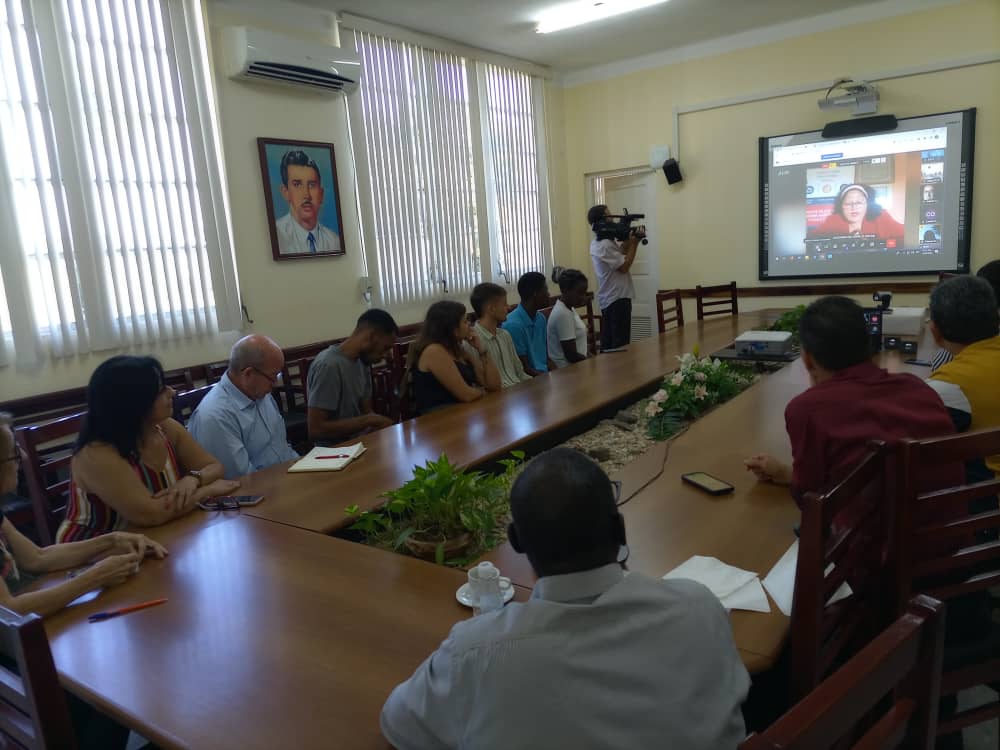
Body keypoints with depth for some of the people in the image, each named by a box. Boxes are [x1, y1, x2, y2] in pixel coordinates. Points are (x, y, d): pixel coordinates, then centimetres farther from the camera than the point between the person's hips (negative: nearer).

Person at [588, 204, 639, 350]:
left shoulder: (599, 241, 13)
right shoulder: (605, 245, -19)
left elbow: (620, 251, 17)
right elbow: (624, 266, -17)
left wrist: (629, 241, -1)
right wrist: (633, 244, -10)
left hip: (608, 299, 10)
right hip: (617, 298, -10)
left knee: (608, 342, 12)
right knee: (620, 344, -8)